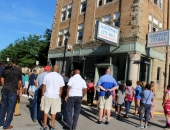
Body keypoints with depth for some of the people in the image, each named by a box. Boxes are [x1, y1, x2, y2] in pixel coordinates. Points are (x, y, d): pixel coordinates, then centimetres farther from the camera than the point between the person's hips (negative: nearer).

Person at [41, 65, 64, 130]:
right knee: (54, 112, 10)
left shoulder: (47, 75, -4)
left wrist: (43, 94, 7)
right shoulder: (60, 77, -3)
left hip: (47, 95, 0)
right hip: (56, 96, 0)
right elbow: (61, 88, 0)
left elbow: (44, 86, -3)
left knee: (46, 111, 12)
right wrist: (59, 95, 12)